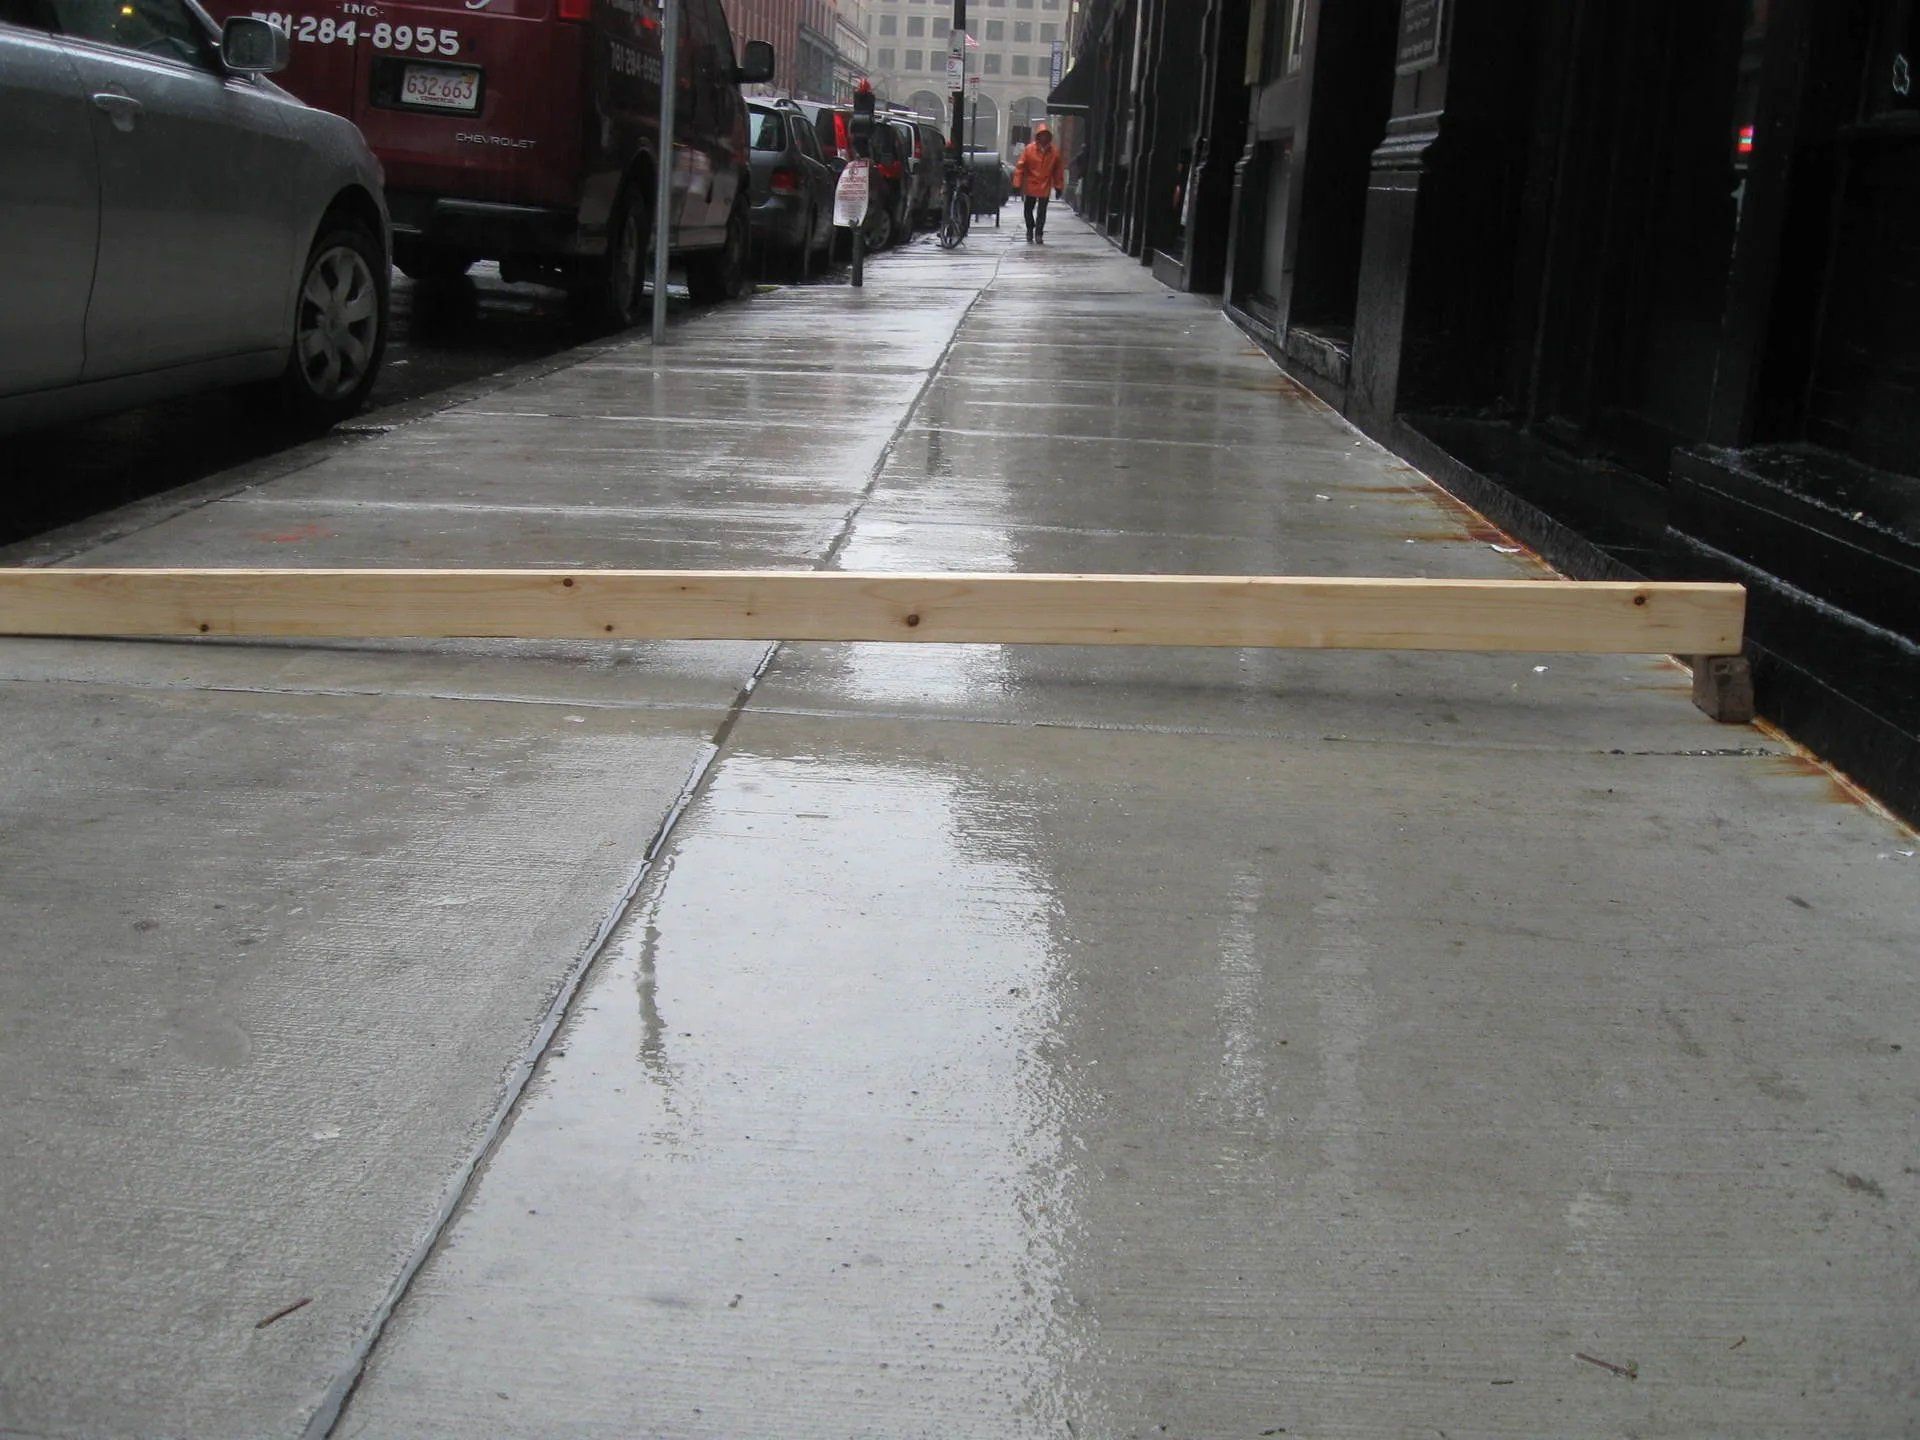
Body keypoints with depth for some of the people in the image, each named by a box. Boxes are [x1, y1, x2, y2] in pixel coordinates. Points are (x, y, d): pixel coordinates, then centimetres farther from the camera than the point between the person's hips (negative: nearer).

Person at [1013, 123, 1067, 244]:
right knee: (1028, 210, 12)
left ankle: (1039, 234, 8)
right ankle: (1030, 231, 32)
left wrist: (1058, 187, 6)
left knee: (1041, 212, -2)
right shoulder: (1029, 149, -8)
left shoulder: (1054, 151, -4)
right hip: (1030, 186, 0)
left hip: (1045, 187, 0)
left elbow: (1058, 169, 4)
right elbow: (1020, 167, -5)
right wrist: (1017, 185, -7)